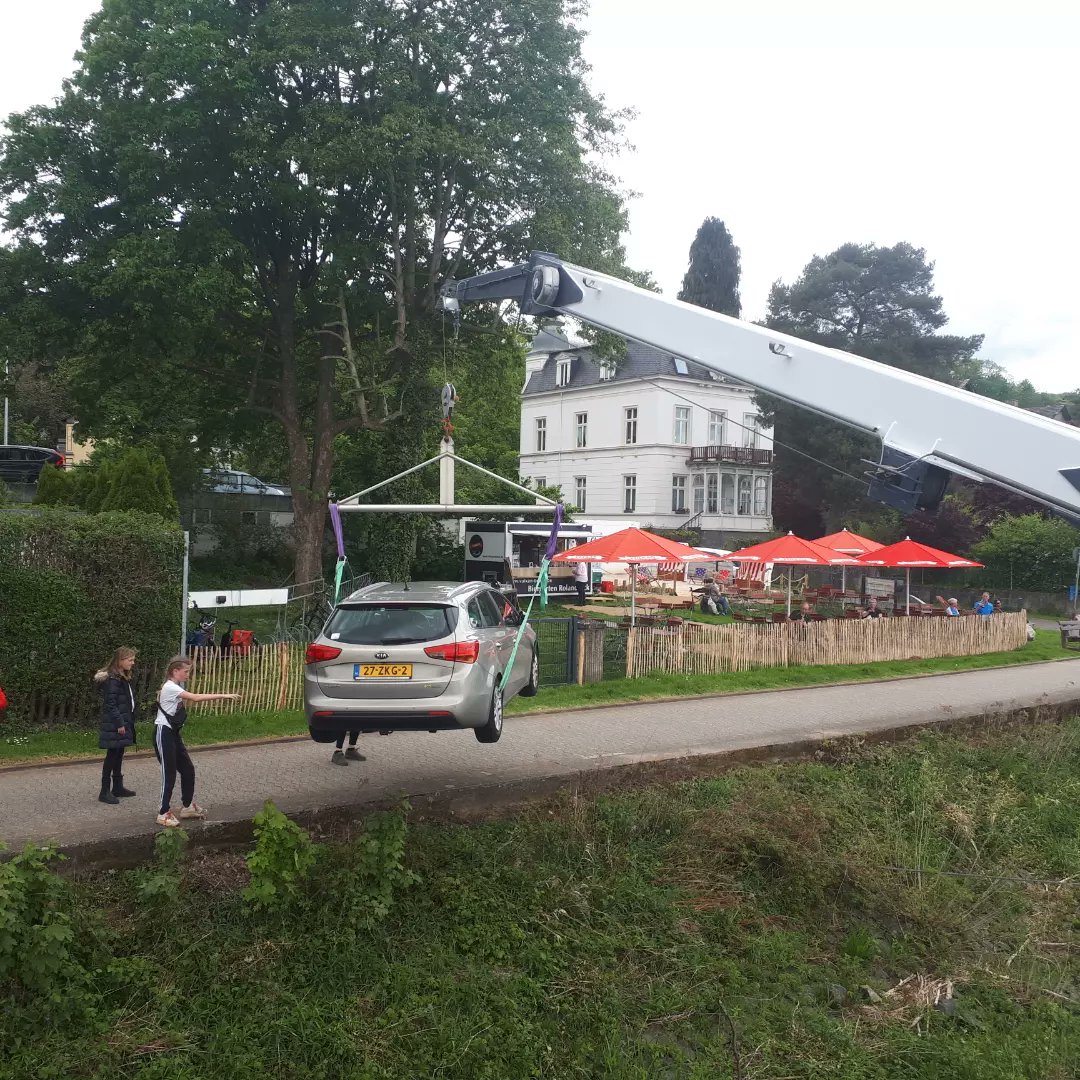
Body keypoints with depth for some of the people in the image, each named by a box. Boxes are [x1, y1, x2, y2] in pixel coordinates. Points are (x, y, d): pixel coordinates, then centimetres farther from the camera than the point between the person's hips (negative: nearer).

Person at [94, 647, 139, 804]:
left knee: (118, 755, 16)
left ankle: (118, 787, 25)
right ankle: (105, 792, 1)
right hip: (114, 725, -10)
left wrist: (127, 722, 16)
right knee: (112, 756, -5)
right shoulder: (112, 679, -17)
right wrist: (119, 723, -22)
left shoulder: (123, 678, 14)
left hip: (123, 722, 10)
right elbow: (110, 704, -21)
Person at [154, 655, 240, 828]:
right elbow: (195, 698, -28)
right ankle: (163, 813, 6)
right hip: (163, 734, -10)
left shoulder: (176, 688, 13)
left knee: (188, 769, 12)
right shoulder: (170, 688, -19)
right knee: (169, 774, -4)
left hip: (173, 733, 10)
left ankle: (188, 806, 26)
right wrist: (224, 695, -29)